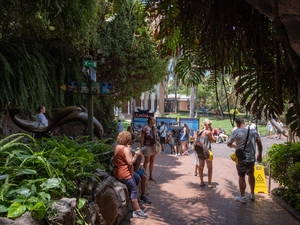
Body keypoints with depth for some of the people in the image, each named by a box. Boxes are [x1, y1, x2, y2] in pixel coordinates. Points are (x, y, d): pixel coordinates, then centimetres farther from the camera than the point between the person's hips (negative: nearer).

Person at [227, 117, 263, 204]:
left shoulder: (236, 132, -12)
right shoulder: (253, 131, 0)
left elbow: (228, 144, -3)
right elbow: (259, 143, 1)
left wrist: (234, 146, 18)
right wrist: (259, 155, 12)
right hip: (251, 158, 4)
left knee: (241, 177, 7)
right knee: (251, 175, 22)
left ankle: (242, 197, 15)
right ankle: (252, 194, 34)